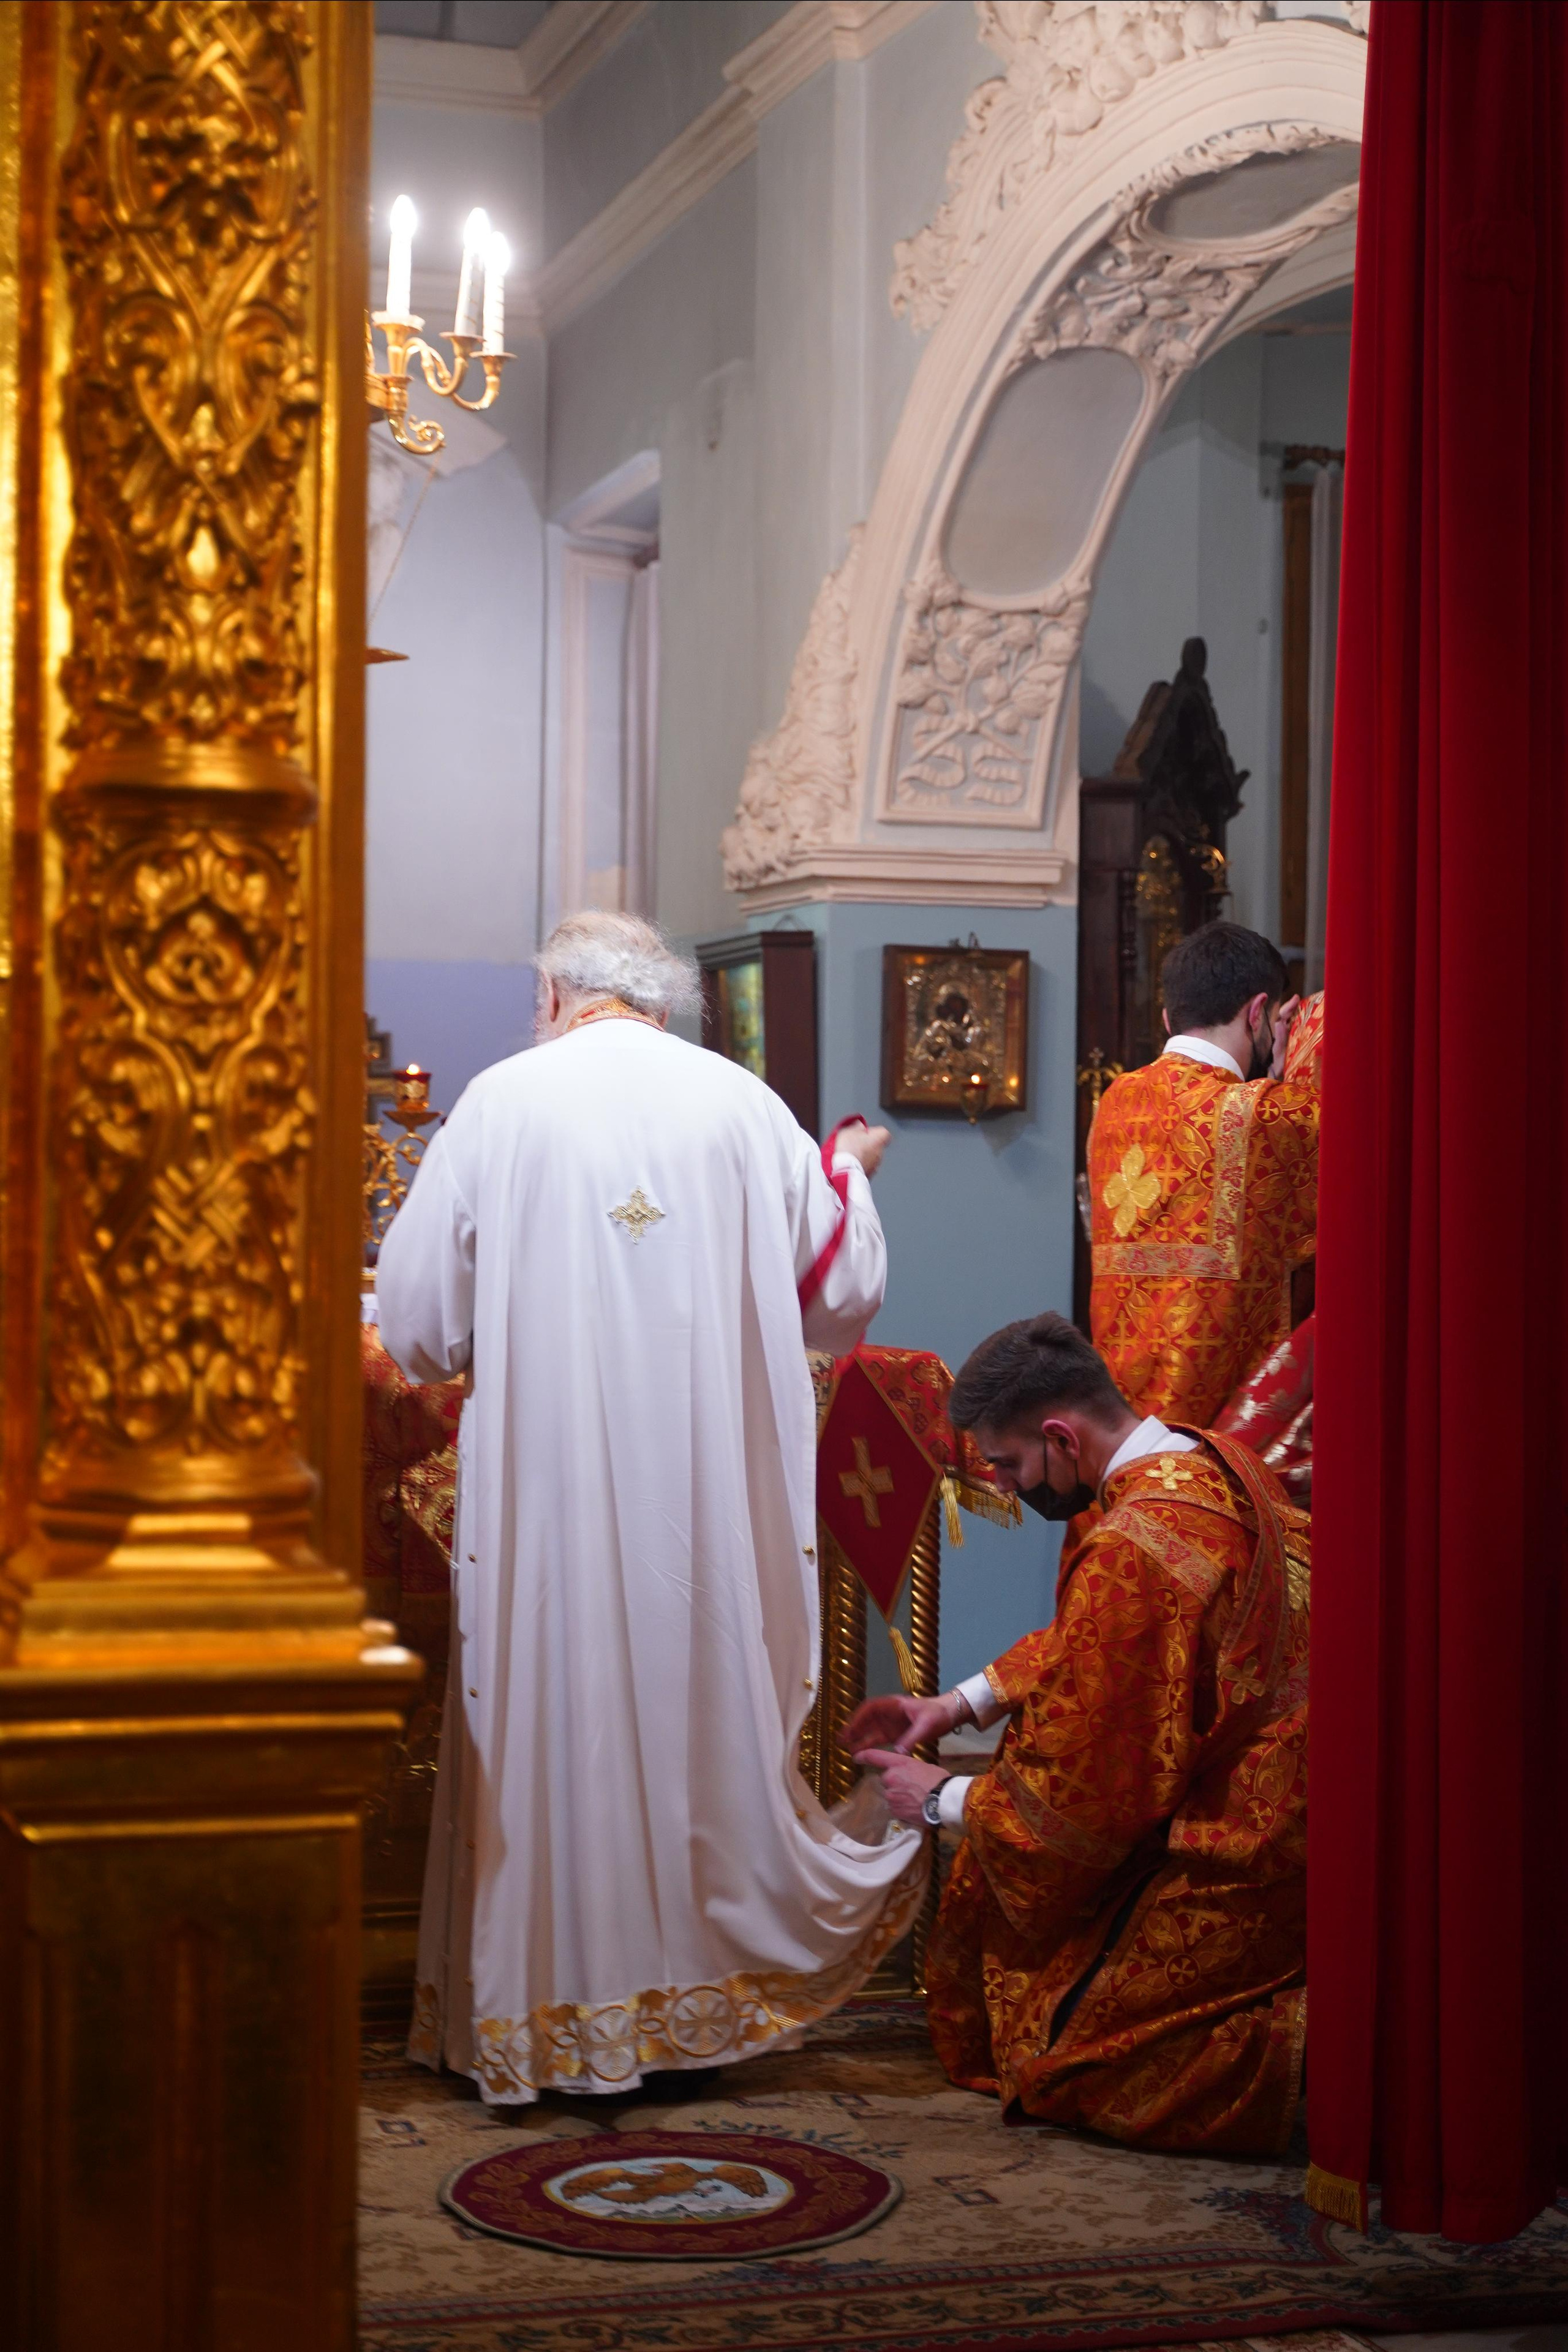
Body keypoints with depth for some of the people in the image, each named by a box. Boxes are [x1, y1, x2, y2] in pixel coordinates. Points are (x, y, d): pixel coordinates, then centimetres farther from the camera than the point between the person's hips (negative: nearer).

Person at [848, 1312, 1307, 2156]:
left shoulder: (1131, 1551, -27)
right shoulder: (1220, 1463, 2)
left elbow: (1080, 1795, -19)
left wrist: (944, 1800, -2)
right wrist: (961, 1702, 16)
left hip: (1235, 1877, -9)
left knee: (1052, 2067, 2)